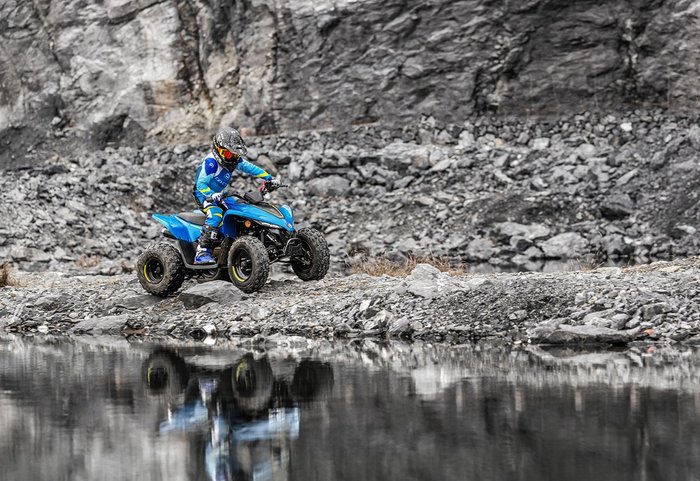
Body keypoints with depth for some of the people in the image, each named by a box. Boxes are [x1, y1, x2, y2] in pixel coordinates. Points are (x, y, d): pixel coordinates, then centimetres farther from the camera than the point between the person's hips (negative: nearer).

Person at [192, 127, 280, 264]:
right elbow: (201, 183, -28)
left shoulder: (235, 160, 2)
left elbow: (249, 168, 9)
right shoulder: (210, 162, -23)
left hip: (220, 194, 9)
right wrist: (211, 195, -46)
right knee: (216, 214, -36)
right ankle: (202, 252, -40)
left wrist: (269, 178, 2)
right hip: (203, 194, -9)